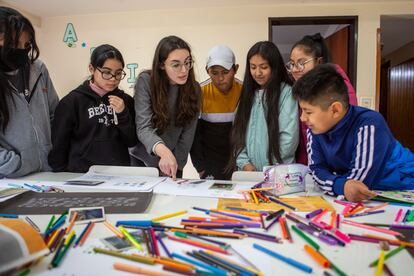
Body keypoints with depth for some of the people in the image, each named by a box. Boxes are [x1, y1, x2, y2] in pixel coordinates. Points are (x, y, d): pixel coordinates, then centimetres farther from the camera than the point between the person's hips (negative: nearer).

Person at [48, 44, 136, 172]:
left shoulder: (125, 100, 5)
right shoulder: (73, 101, -2)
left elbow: (131, 142, 3)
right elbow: (58, 144, 4)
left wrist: (123, 114, -8)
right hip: (82, 175, -2)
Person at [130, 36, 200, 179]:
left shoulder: (194, 88, -10)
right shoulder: (146, 81, -17)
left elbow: (188, 134, -9)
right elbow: (143, 127, -26)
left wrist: (174, 163, -15)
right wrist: (164, 151, -43)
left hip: (174, 161, 2)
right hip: (142, 159, -1)